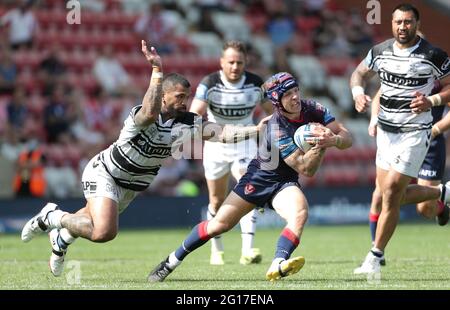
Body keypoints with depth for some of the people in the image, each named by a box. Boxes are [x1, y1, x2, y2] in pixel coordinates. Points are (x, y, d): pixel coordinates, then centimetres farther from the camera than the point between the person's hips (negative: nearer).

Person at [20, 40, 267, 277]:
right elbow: (151, 113, -54)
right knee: (103, 232, -25)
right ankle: (54, 217, 0)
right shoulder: (142, 116, -29)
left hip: (130, 186, 7)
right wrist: (157, 71, -58)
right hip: (104, 174, -7)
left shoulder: (186, 123, -10)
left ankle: (62, 239, 52)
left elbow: (221, 132, -14)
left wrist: (256, 130, -26)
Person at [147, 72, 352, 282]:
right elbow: (306, 169, -26)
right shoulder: (278, 129, -27)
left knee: (300, 212, -30)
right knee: (220, 224, -4)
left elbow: (346, 138, -10)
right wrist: (320, 146, -42)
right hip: (260, 177, -4)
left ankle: (278, 265, -43)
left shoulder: (312, 109, -11)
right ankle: (172, 261, 13)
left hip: (284, 184, 4)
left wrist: (333, 140, -32)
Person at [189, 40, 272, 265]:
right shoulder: (209, 84, -16)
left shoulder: (255, 84, -10)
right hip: (216, 147, 0)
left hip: (245, 145, 0)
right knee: (217, 201, 10)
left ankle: (247, 250, -25)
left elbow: (270, 110, 7)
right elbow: (194, 115, -26)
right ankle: (216, 250, 28)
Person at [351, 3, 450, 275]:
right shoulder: (380, 51, 4)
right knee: (393, 194, 9)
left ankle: (376, 257, 1)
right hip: (386, 130, 6)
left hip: (415, 132, -6)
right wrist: (358, 92, -2)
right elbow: (360, 73, 19)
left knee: (391, 193, -10)